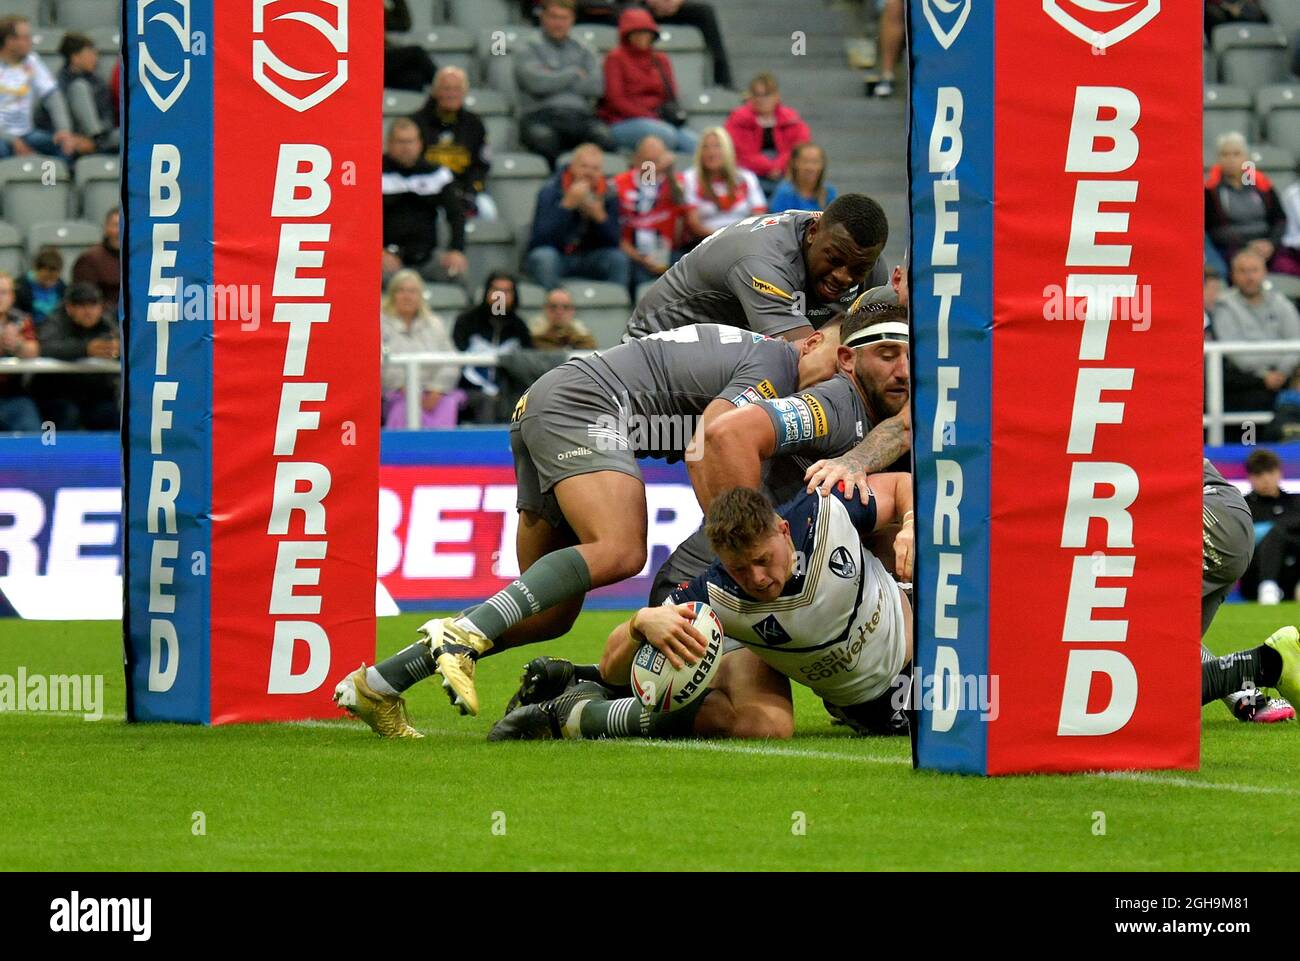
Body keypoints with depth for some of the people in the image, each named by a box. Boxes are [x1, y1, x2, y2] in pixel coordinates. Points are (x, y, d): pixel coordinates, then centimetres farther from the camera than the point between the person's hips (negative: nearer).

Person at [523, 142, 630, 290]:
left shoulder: (608, 194, -4)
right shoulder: (550, 190, -13)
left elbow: (612, 243, -9)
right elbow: (541, 238, -26)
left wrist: (599, 215, -27)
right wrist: (567, 204, -33)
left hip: (587, 259, 3)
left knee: (618, 258, -22)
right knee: (544, 256, -35)